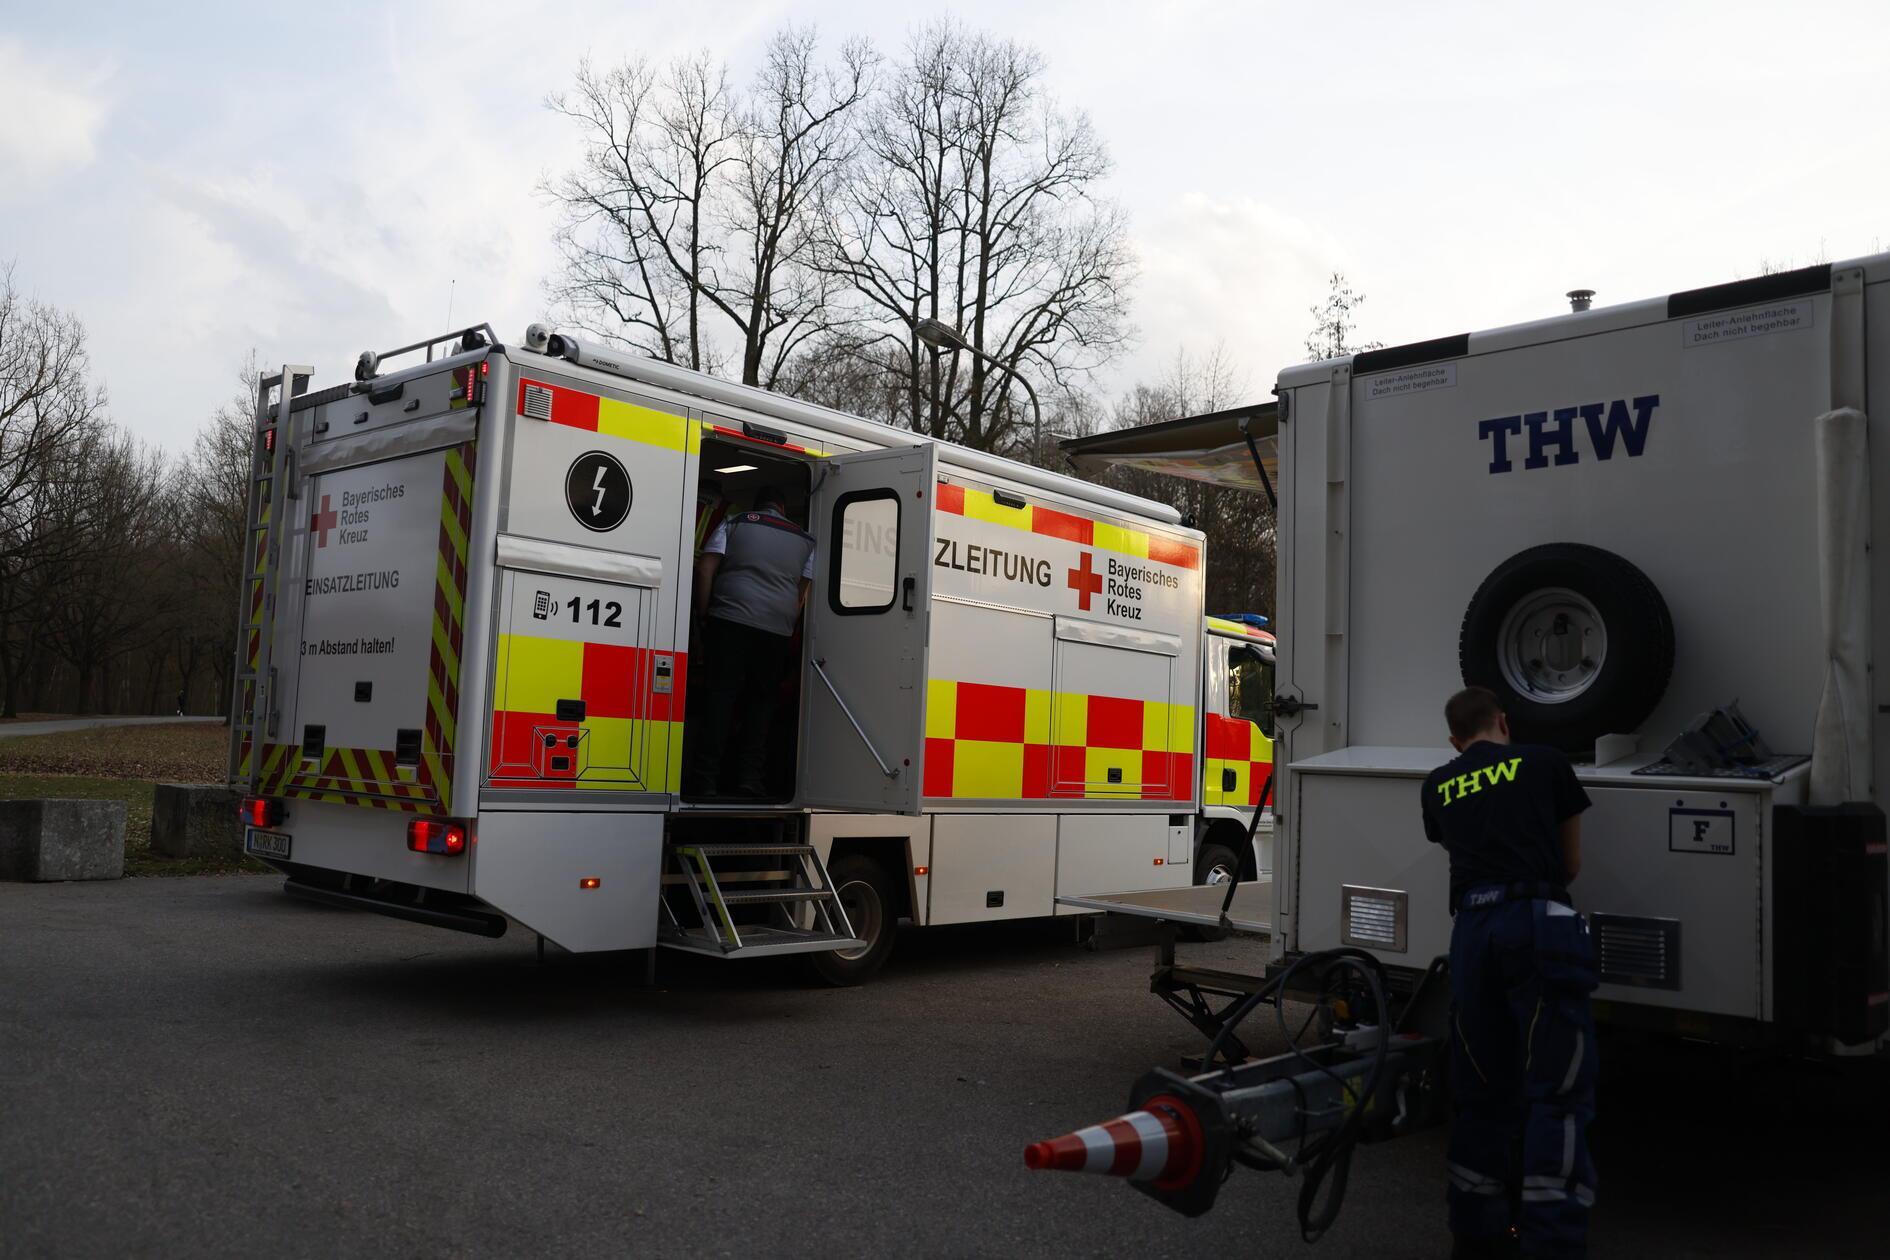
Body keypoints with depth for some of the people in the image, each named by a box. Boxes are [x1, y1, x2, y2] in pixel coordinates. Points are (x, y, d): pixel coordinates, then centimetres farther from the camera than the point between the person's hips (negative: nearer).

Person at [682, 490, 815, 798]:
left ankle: (705, 780, -9)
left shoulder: (734, 523, 13)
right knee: (761, 701, 9)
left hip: (729, 619, -1)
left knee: (719, 696, -3)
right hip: (777, 629, 2)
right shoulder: (804, 540, 18)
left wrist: (703, 617, 5)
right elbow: (803, 594, 14)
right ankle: (749, 778, 3)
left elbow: (705, 568, 2)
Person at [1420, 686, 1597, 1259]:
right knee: (1558, 1093, -2)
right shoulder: (1544, 762, 14)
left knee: (1480, 1090, 13)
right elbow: (1572, 863, 22)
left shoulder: (1438, 786, 20)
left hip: (1472, 928, 3)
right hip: (1539, 925, -3)